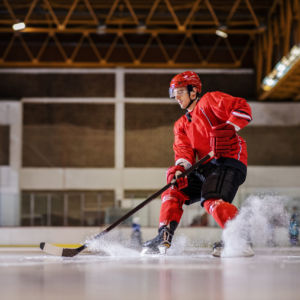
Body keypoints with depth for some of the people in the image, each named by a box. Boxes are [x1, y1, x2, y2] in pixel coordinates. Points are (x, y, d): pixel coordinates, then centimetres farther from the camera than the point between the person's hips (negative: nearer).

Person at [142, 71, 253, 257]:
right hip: (204, 168, 8)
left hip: (229, 160, -8)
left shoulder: (210, 100, 2)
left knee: (212, 201, -29)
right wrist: (179, 169, -15)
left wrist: (228, 129, -27)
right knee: (173, 193, 4)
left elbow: (243, 109, -11)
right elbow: (184, 150, 7)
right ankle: (164, 238, 2)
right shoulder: (181, 124, 23)